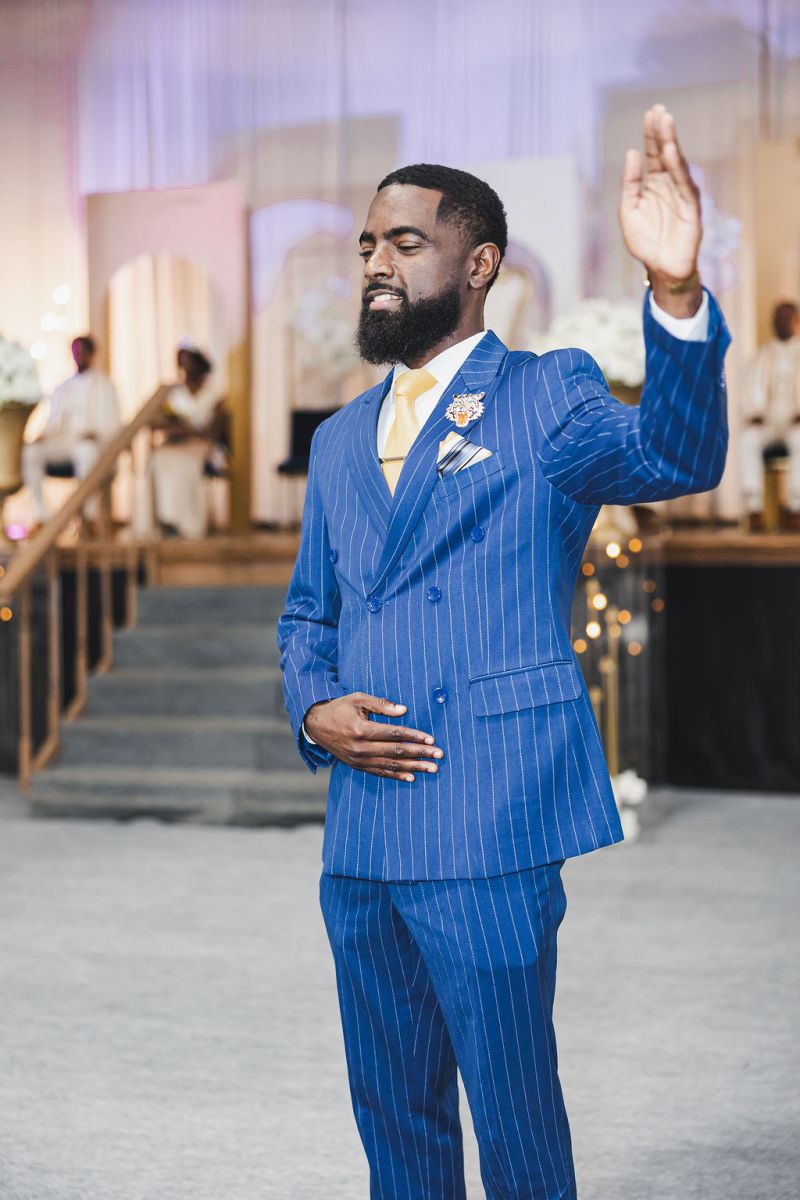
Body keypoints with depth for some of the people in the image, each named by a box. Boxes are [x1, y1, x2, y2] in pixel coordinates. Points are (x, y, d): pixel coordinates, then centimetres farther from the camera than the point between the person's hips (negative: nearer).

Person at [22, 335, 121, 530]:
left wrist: (95, 434, -18)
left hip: (90, 442, -4)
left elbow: (111, 425, 3)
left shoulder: (104, 385, 11)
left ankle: (90, 515, -36)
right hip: (63, 442, 4)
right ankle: (41, 515, -26)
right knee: (30, 451, -26)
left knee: (87, 451, -42)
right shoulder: (63, 388, 24)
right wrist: (44, 435, -4)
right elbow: (54, 422, 19)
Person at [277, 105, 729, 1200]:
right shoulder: (339, 439, 17)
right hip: (360, 838, 6)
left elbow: (675, 458, -22)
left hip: (487, 831, -6)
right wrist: (314, 709, 0)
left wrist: (676, 292, -40)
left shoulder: (549, 395, -2)